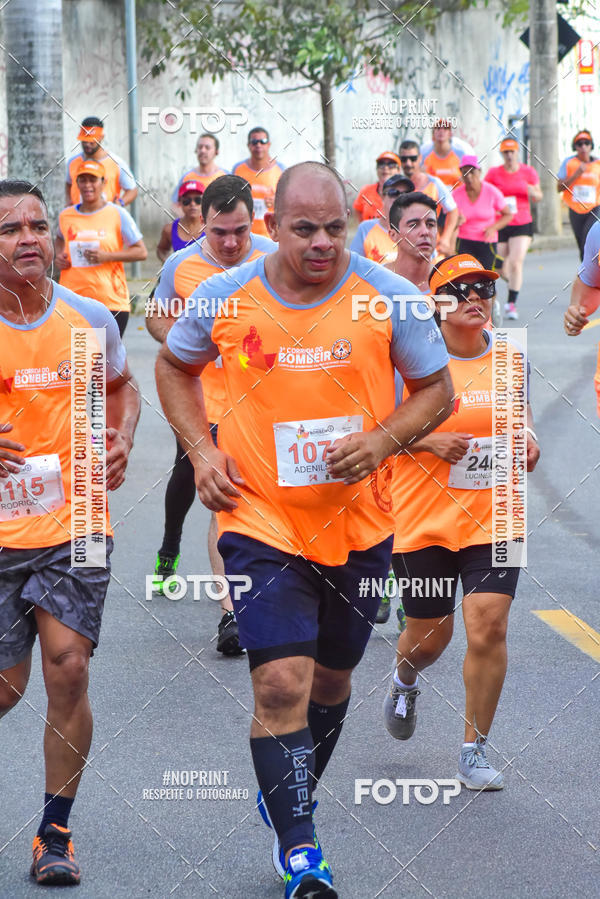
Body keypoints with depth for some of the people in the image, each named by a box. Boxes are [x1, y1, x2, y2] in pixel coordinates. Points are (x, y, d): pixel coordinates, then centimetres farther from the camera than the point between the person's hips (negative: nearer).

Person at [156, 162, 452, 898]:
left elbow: (435, 389, 3)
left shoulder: (389, 298, -8)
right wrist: (200, 449, -1)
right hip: (261, 520, -2)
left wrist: (382, 441, -15)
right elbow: (174, 366, 12)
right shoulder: (225, 298, -7)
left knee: (330, 677, 18)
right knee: (281, 683, -15)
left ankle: (288, 801, 44)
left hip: (358, 524, 2)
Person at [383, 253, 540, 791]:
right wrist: (430, 440, -19)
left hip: (493, 520, 2)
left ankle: (475, 750, 1)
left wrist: (528, 441, -1)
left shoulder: (510, 357, 5)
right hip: (424, 520, -2)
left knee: (488, 627, -12)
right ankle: (405, 679, 49)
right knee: (429, 635, 10)